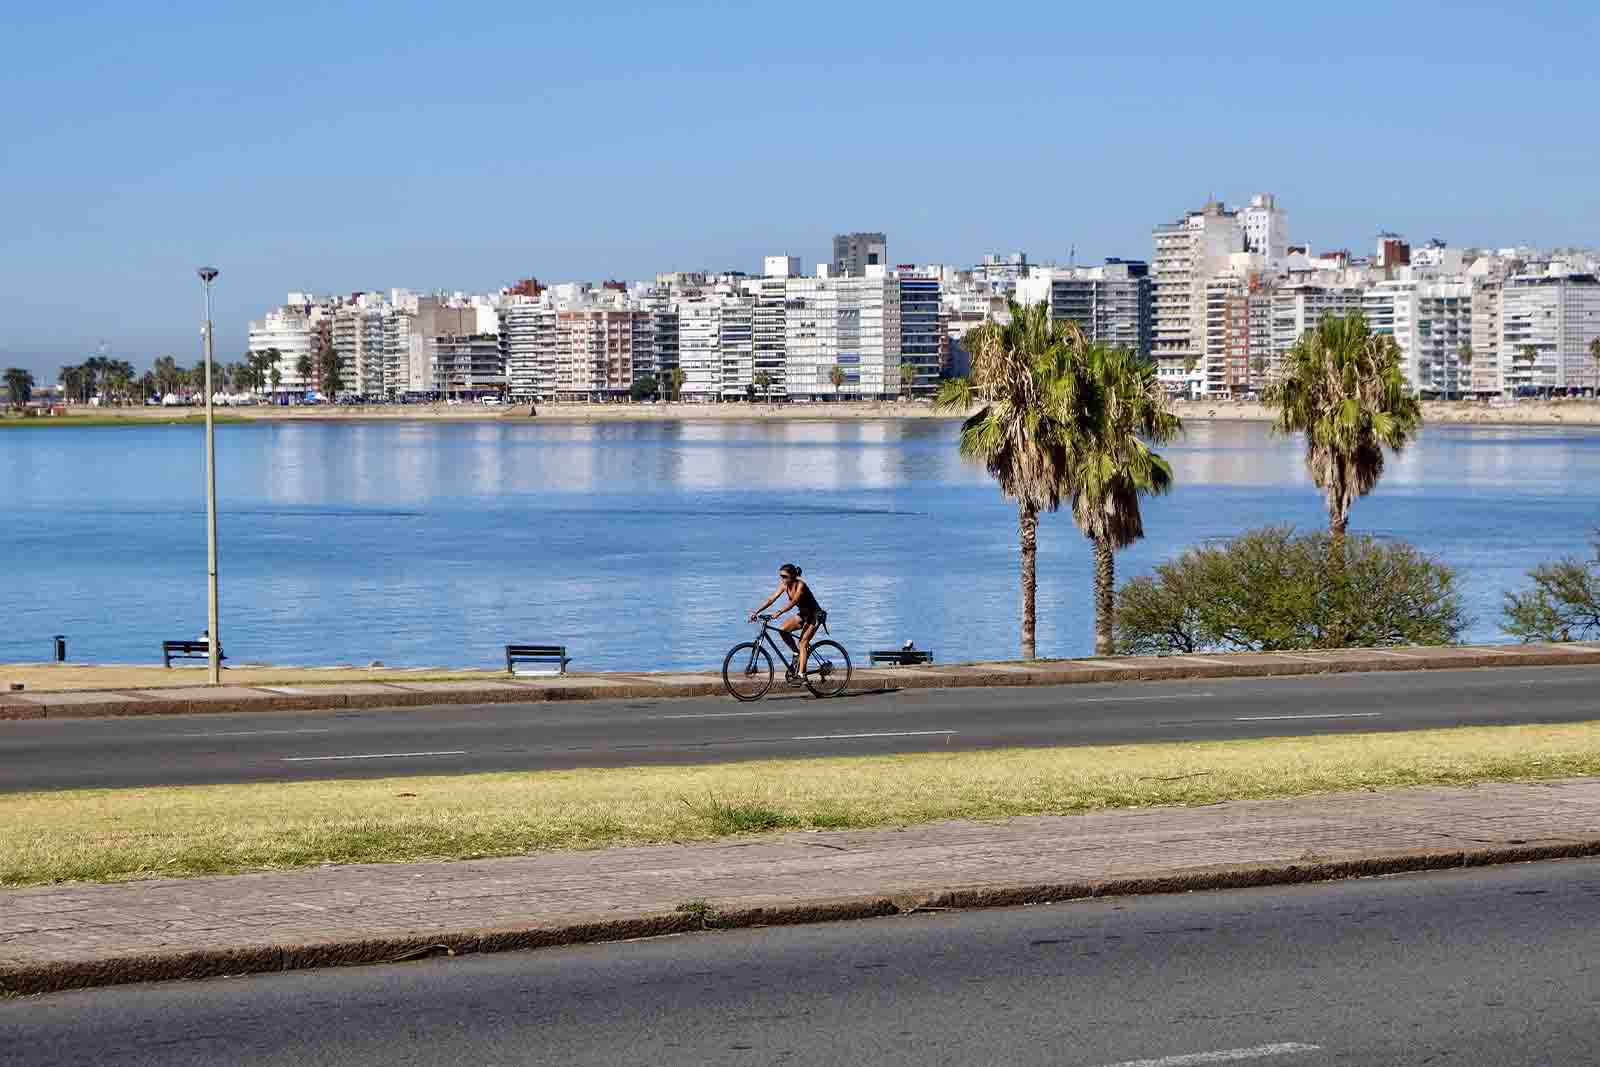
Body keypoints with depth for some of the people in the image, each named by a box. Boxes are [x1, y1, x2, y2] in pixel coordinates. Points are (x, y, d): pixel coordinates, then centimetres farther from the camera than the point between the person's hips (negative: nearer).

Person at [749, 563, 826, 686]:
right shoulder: (784, 585, -5)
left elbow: (792, 602, -38)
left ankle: (801, 675, -21)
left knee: (802, 642, -18)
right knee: (783, 630, -12)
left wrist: (779, 613, -51)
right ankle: (798, 654, 6)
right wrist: (756, 612, -20)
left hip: (815, 615, -7)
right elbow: (771, 599, -10)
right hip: (803, 614, 7)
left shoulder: (800, 586, -26)